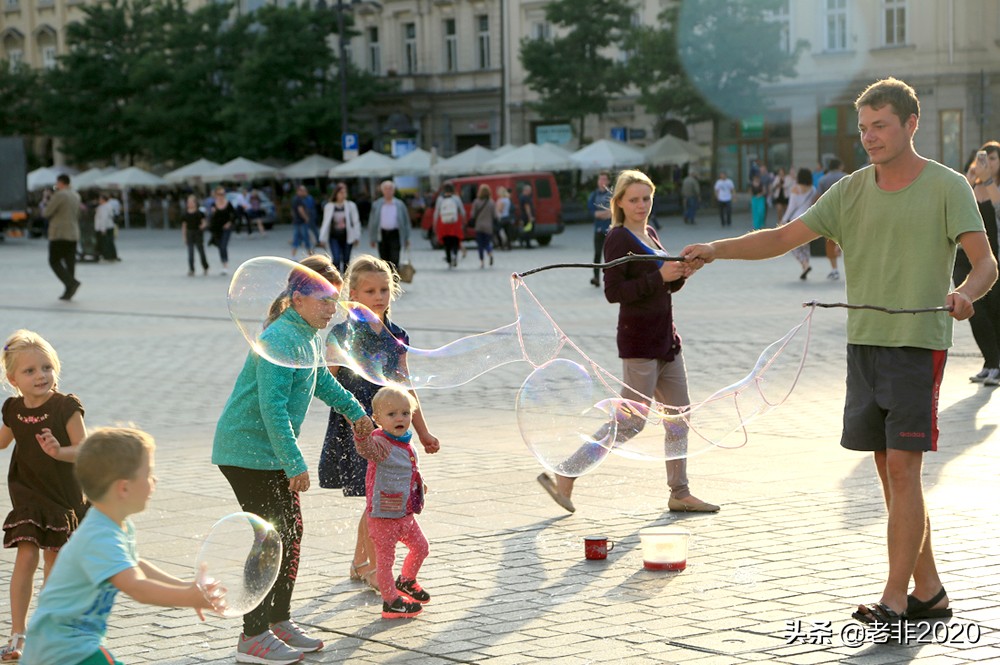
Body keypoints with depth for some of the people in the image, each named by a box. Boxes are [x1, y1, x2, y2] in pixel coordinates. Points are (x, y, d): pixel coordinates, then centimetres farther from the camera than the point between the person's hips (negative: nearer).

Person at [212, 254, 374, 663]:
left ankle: (280, 622, 24)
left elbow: (319, 377, 28)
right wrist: (295, 463, -29)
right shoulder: (280, 339, -23)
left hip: (272, 452, 10)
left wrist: (353, 409, 31)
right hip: (248, 451, -10)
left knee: (291, 531, 13)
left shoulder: (307, 334, 7)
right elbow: (273, 407, -28)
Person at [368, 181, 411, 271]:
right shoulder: (376, 205, 7)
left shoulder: (399, 204, 5)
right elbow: (372, 222, 9)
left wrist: (406, 238, 6)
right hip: (382, 234, 2)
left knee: (394, 260, -10)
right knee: (384, 260, 8)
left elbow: (406, 221, 9)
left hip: (395, 234, -2)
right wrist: (373, 238, 5)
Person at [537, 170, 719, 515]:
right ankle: (565, 478, -3)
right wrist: (660, 277, -23)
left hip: (665, 338, 9)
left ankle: (680, 494, 18)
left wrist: (680, 275, 0)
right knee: (630, 422, -8)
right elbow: (613, 292, -21)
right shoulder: (618, 238, -12)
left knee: (679, 416, 11)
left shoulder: (649, 234, 13)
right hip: (639, 341, -9)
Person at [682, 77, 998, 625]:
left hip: (919, 342, -6)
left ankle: (894, 599, -7)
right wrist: (716, 249, -6)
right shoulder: (852, 190, 10)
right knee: (889, 469, 9)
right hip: (863, 340, 6)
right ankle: (927, 590, 19)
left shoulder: (947, 187, -3)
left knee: (902, 467, -10)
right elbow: (785, 238, 7)